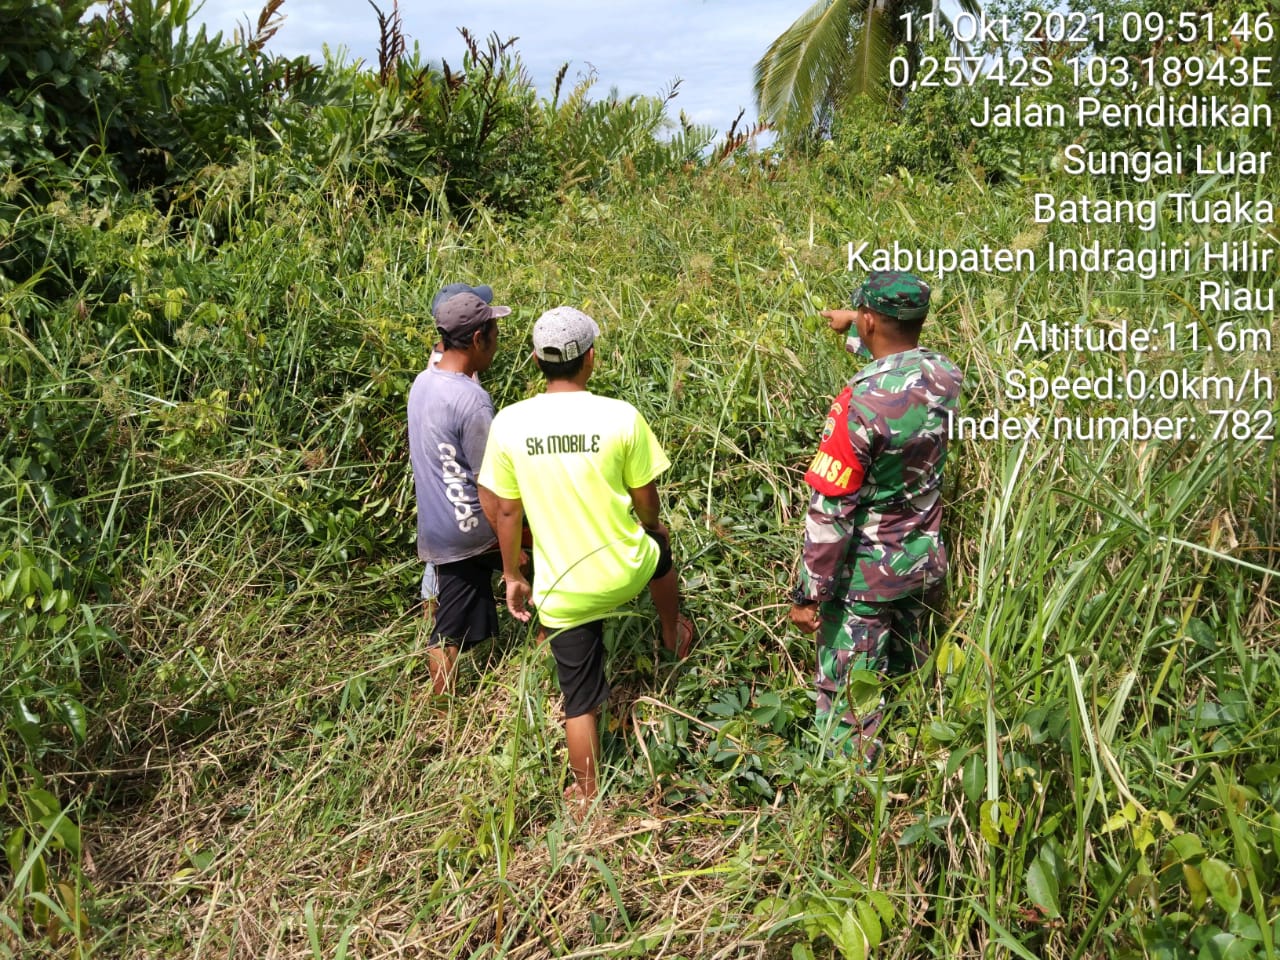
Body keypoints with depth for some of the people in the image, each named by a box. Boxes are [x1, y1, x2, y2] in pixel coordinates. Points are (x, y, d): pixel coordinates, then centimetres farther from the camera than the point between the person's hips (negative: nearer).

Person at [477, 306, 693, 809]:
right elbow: (646, 499, -4)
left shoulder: (509, 423, -11)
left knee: (580, 700, 17)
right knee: (660, 550, 37)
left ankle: (585, 795, 32)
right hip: (625, 572, 0)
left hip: (561, 590, 1)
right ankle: (674, 637, 61)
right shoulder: (621, 417, -16)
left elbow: (505, 511, -2)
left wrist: (512, 575, 12)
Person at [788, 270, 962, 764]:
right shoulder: (945, 377, -6)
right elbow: (902, 358, 21)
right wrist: (852, 326, 35)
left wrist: (809, 594, -15)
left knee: (850, 698, 9)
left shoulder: (860, 402, -27)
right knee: (906, 673, 25)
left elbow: (830, 510, -24)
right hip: (925, 562, 7)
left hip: (866, 574, -7)